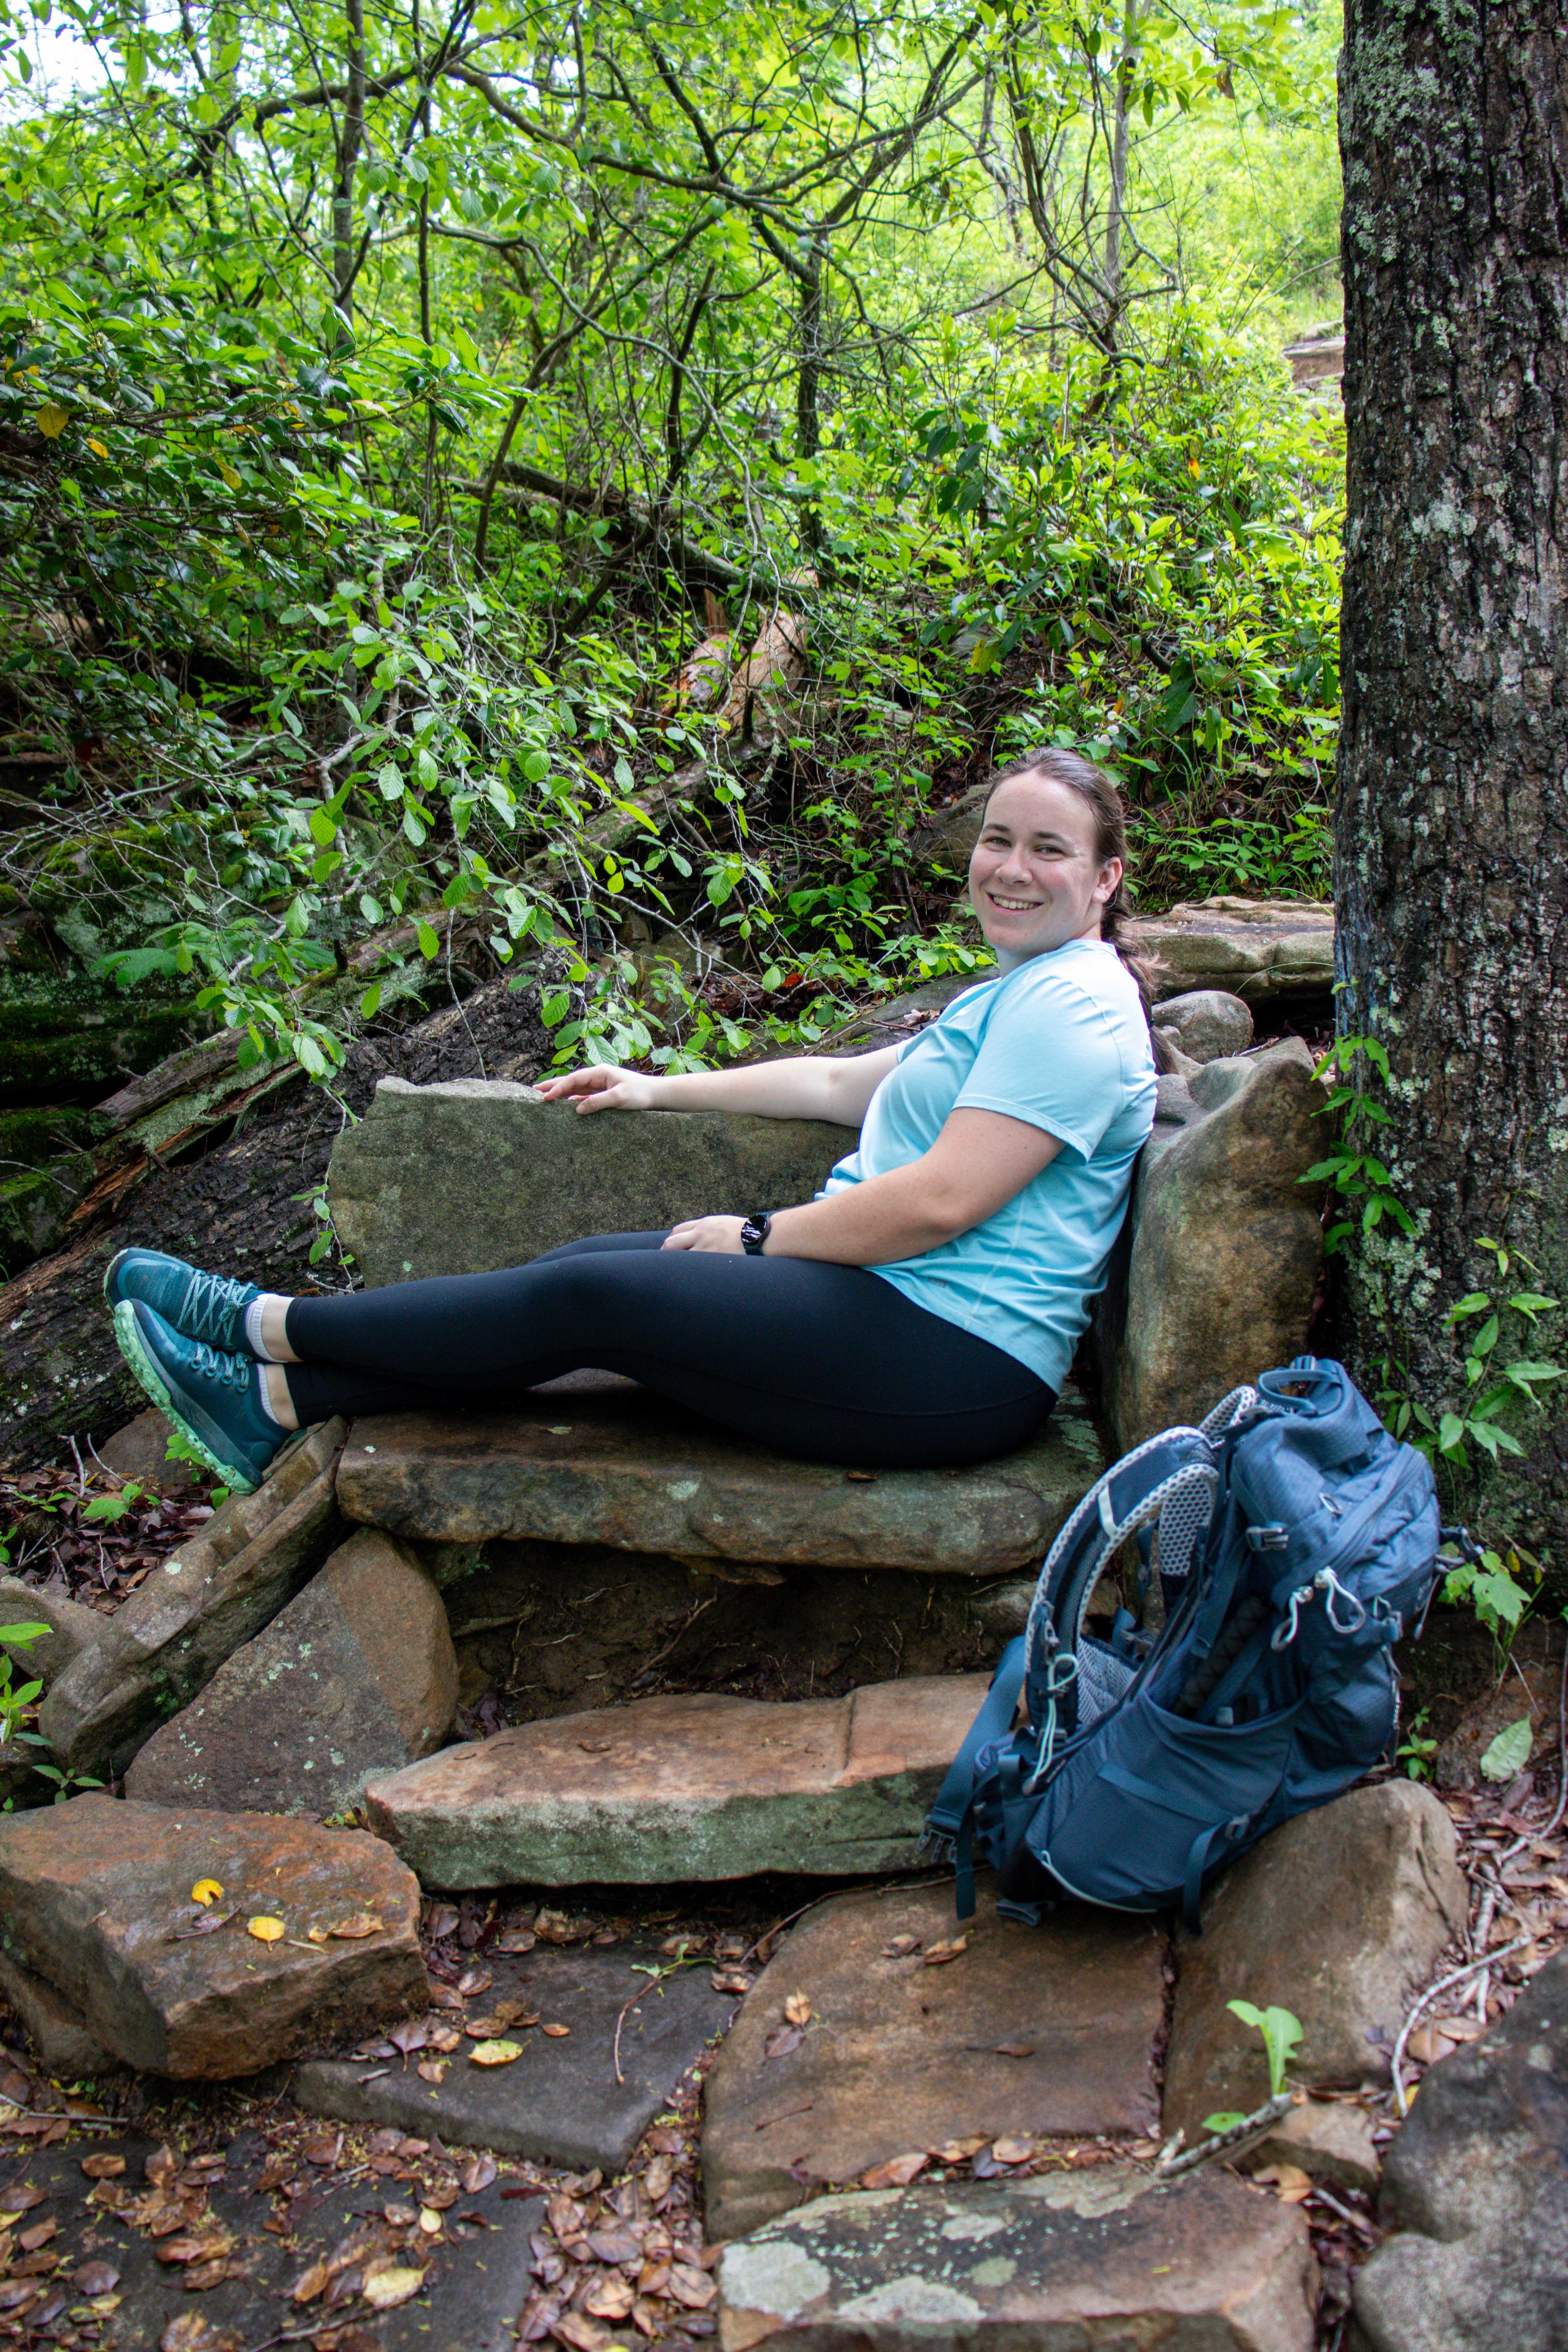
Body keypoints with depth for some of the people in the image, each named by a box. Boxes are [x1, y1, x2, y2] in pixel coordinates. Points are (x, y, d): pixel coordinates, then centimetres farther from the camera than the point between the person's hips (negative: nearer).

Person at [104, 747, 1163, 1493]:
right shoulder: (1014, 994, 22)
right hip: (893, 1296, 9)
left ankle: (267, 1325, 2)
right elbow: (843, 1082, 27)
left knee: (586, 1295, -12)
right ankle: (277, 1402, 1)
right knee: (591, 1264, -1)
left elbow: (943, 1202, -22)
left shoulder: (1072, 1002, -14)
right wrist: (657, 1089, 26)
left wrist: (760, 1233, -11)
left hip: (956, 1364, -9)